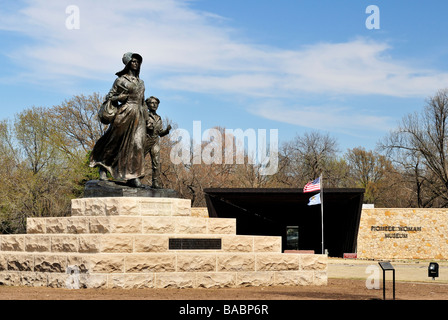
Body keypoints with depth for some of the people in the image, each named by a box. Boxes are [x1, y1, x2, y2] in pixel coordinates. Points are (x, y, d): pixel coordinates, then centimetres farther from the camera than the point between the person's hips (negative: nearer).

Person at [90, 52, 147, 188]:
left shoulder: (141, 82, 18)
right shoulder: (121, 80, 1)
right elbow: (110, 97, 3)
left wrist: (145, 118, 18)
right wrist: (123, 97, -6)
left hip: (138, 116, 5)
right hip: (125, 114, -5)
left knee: (137, 144, -7)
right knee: (117, 143, 0)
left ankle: (132, 176, -10)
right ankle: (103, 167, 20)